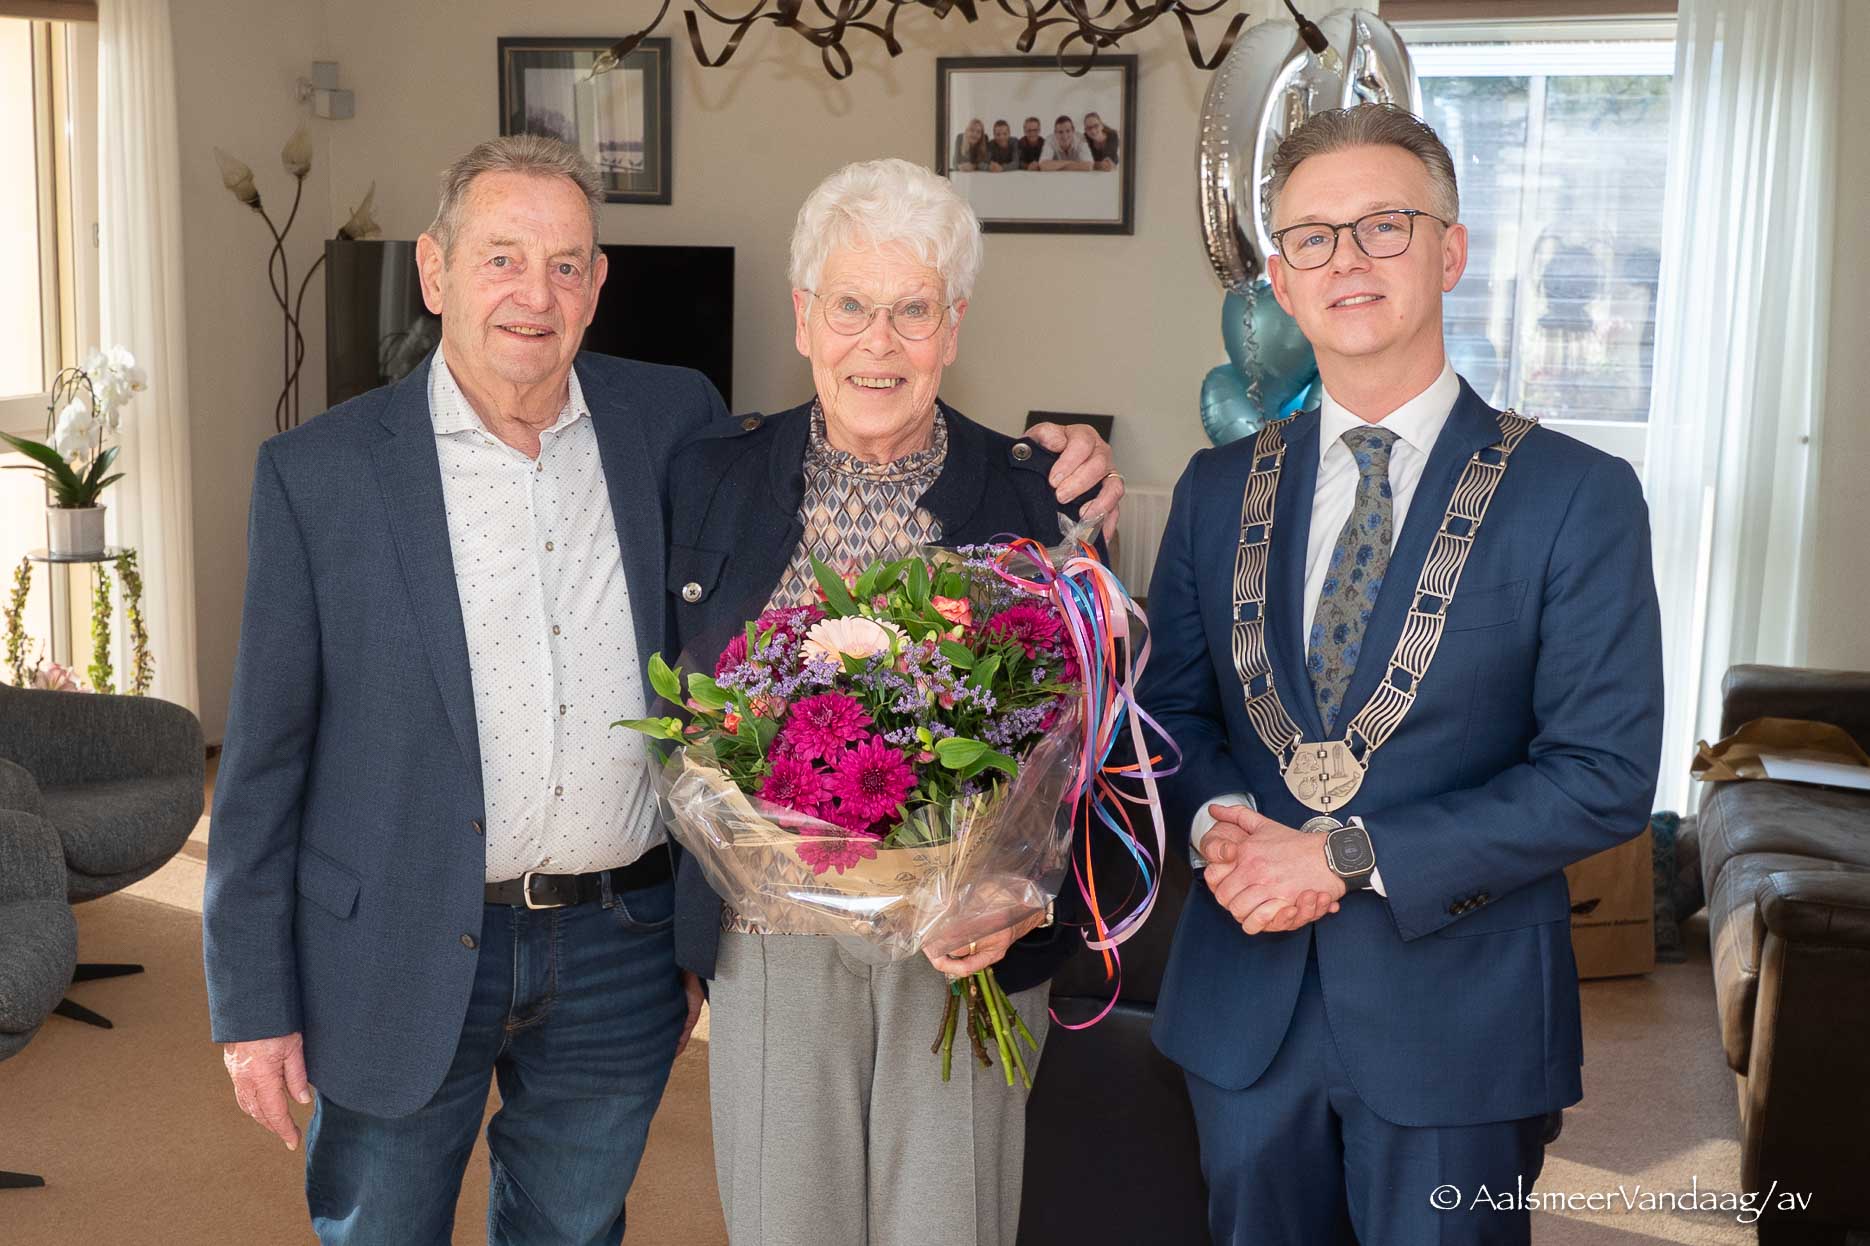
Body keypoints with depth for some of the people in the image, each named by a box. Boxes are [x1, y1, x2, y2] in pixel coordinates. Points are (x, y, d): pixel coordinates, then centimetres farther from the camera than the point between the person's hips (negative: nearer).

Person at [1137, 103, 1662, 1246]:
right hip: (1245, 1009, 4)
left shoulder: (1577, 496, -8)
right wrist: (1219, 822, -11)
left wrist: (1351, 856, -18)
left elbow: (1607, 775, -13)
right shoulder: (1219, 490, 5)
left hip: (1458, 1012, -3)